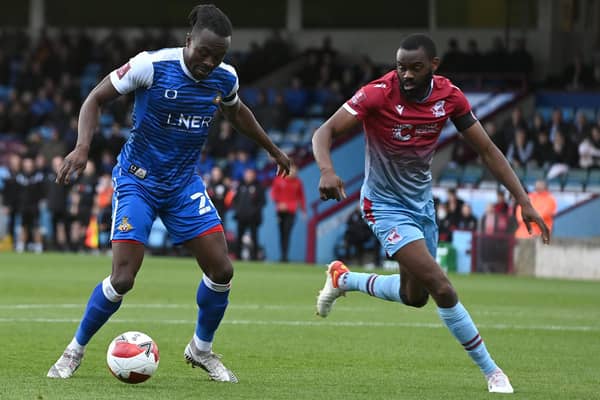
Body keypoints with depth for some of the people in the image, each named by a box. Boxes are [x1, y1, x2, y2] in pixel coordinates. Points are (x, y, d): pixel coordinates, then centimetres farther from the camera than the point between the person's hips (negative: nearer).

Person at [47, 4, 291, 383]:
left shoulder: (225, 78, -5)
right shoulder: (151, 66, -20)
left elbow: (236, 112, 20)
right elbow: (96, 99, -10)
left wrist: (273, 149, 28)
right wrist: (83, 146, -25)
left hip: (185, 182, 5)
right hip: (138, 181, -5)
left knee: (222, 270, -4)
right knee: (123, 278, -15)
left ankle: (202, 349, 20)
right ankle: (75, 351, 7)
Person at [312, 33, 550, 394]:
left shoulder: (450, 96, -10)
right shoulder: (378, 94, -23)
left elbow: (487, 150, -4)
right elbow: (325, 132, -24)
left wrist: (524, 202, -10)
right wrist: (327, 170, -46)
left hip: (422, 201, 6)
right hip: (387, 205, -6)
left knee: (415, 296, 19)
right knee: (442, 288, -19)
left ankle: (343, 279, 43)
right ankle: (491, 371, -6)